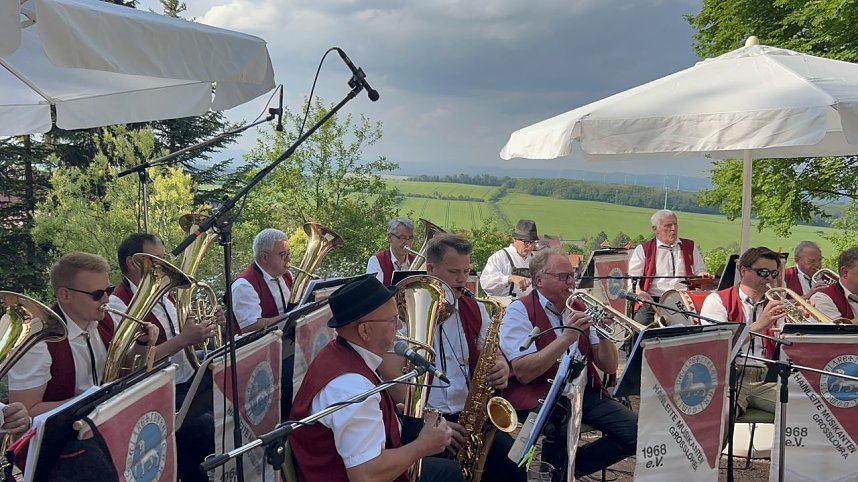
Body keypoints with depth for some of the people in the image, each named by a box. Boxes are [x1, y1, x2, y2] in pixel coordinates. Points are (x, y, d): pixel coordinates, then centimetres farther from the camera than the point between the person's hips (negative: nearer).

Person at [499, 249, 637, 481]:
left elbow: (609, 368, 9)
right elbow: (523, 373, -18)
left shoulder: (579, 308, 11)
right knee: (562, 426, -38)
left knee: (636, 432, -12)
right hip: (539, 395, -6)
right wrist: (567, 337, -22)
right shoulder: (520, 310, -5)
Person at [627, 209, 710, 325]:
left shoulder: (690, 247, 23)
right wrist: (639, 293, -16)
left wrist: (702, 275, 1)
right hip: (653, 301, -2)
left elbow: (700, 271, 27)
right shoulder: (642, 250, 13)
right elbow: (632, 278, 6)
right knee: (642, 322, -32)